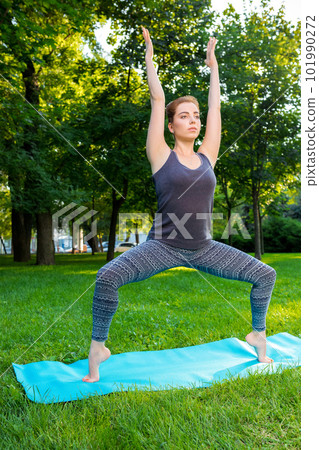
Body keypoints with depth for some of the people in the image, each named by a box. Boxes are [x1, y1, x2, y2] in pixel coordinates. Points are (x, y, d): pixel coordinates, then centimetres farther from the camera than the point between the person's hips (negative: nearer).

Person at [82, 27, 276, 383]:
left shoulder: (207, 156, 8)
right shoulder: (162, 156, -1)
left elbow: (215, 106, 14)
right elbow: (158, 99, 1)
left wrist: (212, 65, 23)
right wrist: (149, 56, 9)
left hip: (204, 249, 4)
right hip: (163, 246, -4)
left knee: (265, 275, 0)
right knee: (107, 277, -26)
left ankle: (258, 337, 24)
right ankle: (98, 348, -2)